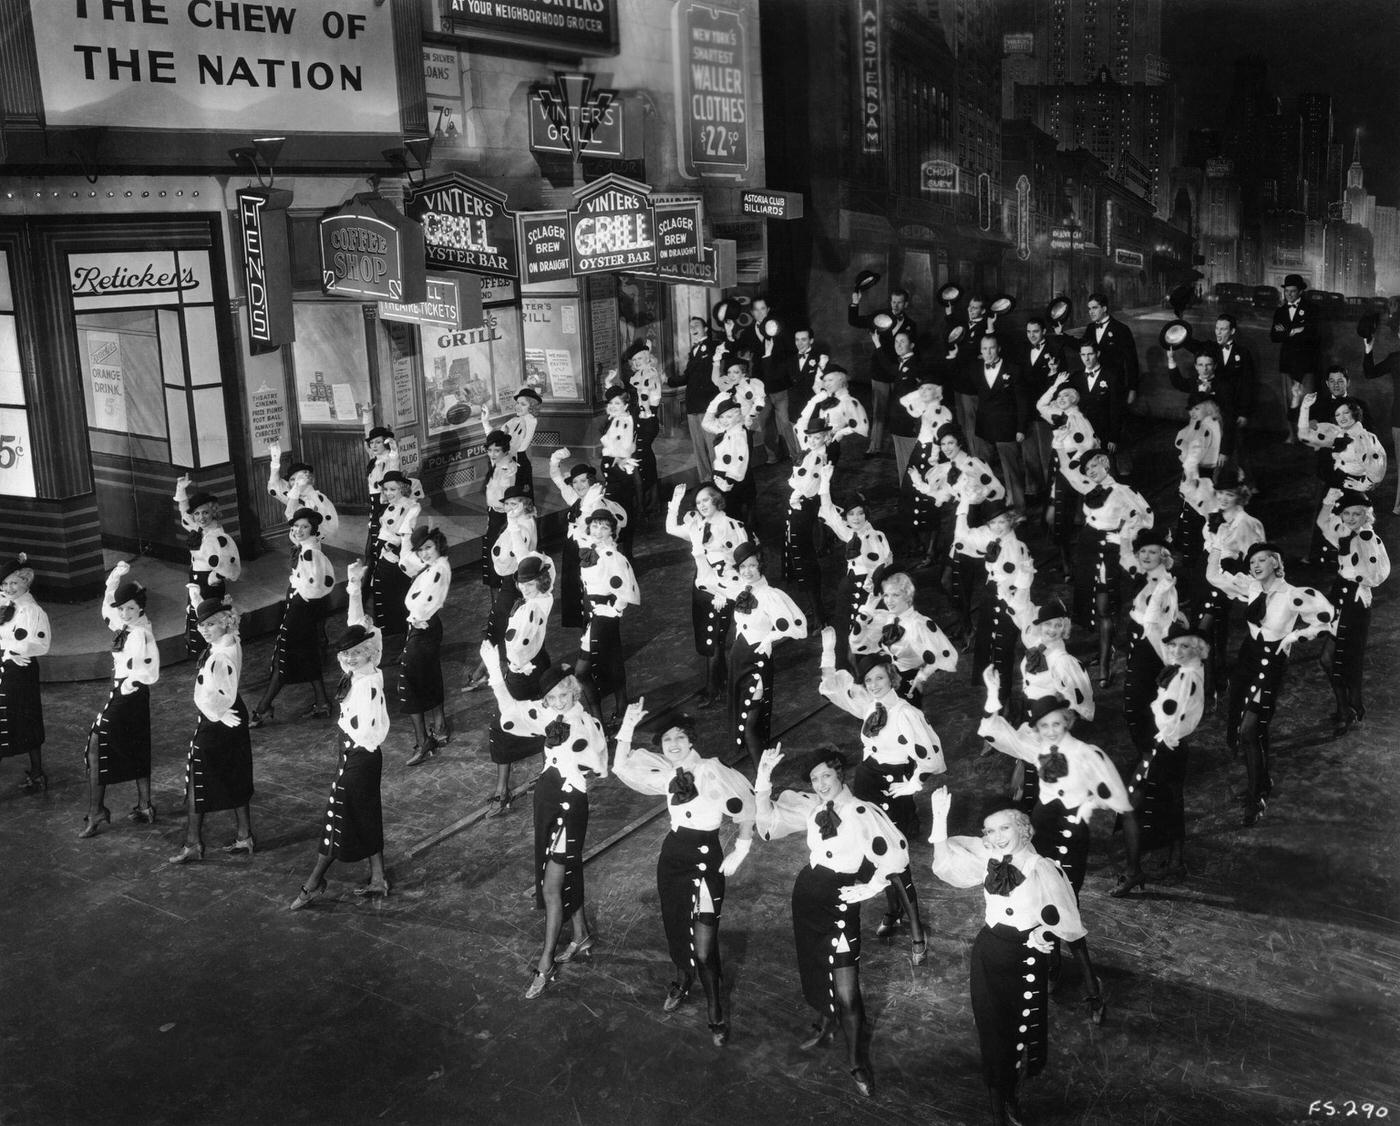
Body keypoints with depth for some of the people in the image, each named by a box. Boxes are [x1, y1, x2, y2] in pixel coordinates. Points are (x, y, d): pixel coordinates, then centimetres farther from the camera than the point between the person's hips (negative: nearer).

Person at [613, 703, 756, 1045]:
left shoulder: (712, 771, -15)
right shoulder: (668, 776, 3)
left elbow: (748, 810, -9)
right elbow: (622, 768, 6)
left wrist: (738, 853, -5)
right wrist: (628, 726, -2)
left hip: (705, 861, -6)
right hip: (672, 854, 6)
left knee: (704, 949, -6)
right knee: (675, 928, 20)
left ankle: (716, 1017, 13)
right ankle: (682, 982, 50)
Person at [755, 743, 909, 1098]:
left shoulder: (864, 813, -11)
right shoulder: (809, 807, 1)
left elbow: (897, 853, -7)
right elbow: (769, 820, -1)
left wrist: (870, 888, -10)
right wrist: (764, 779, -13)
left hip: (841, 901, -5)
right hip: (808, 893, 5)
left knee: (846, 992, -5)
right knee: (815, 968, 21)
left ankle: (857, 1061, 15)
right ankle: (826, 1025, 49)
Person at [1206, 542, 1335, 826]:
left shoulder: (1293, 595, -16)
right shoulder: (1251, 587, 0)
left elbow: (1327, 616, -8)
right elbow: (1213, 576, 6)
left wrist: (1296, 634, -11)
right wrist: (1216, 545, 1)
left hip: (1272, 663, -6)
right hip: (1247, 657, 6)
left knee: (1249, 731, -12)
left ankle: (1257, 798, 2)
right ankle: (1263, 782, 35)